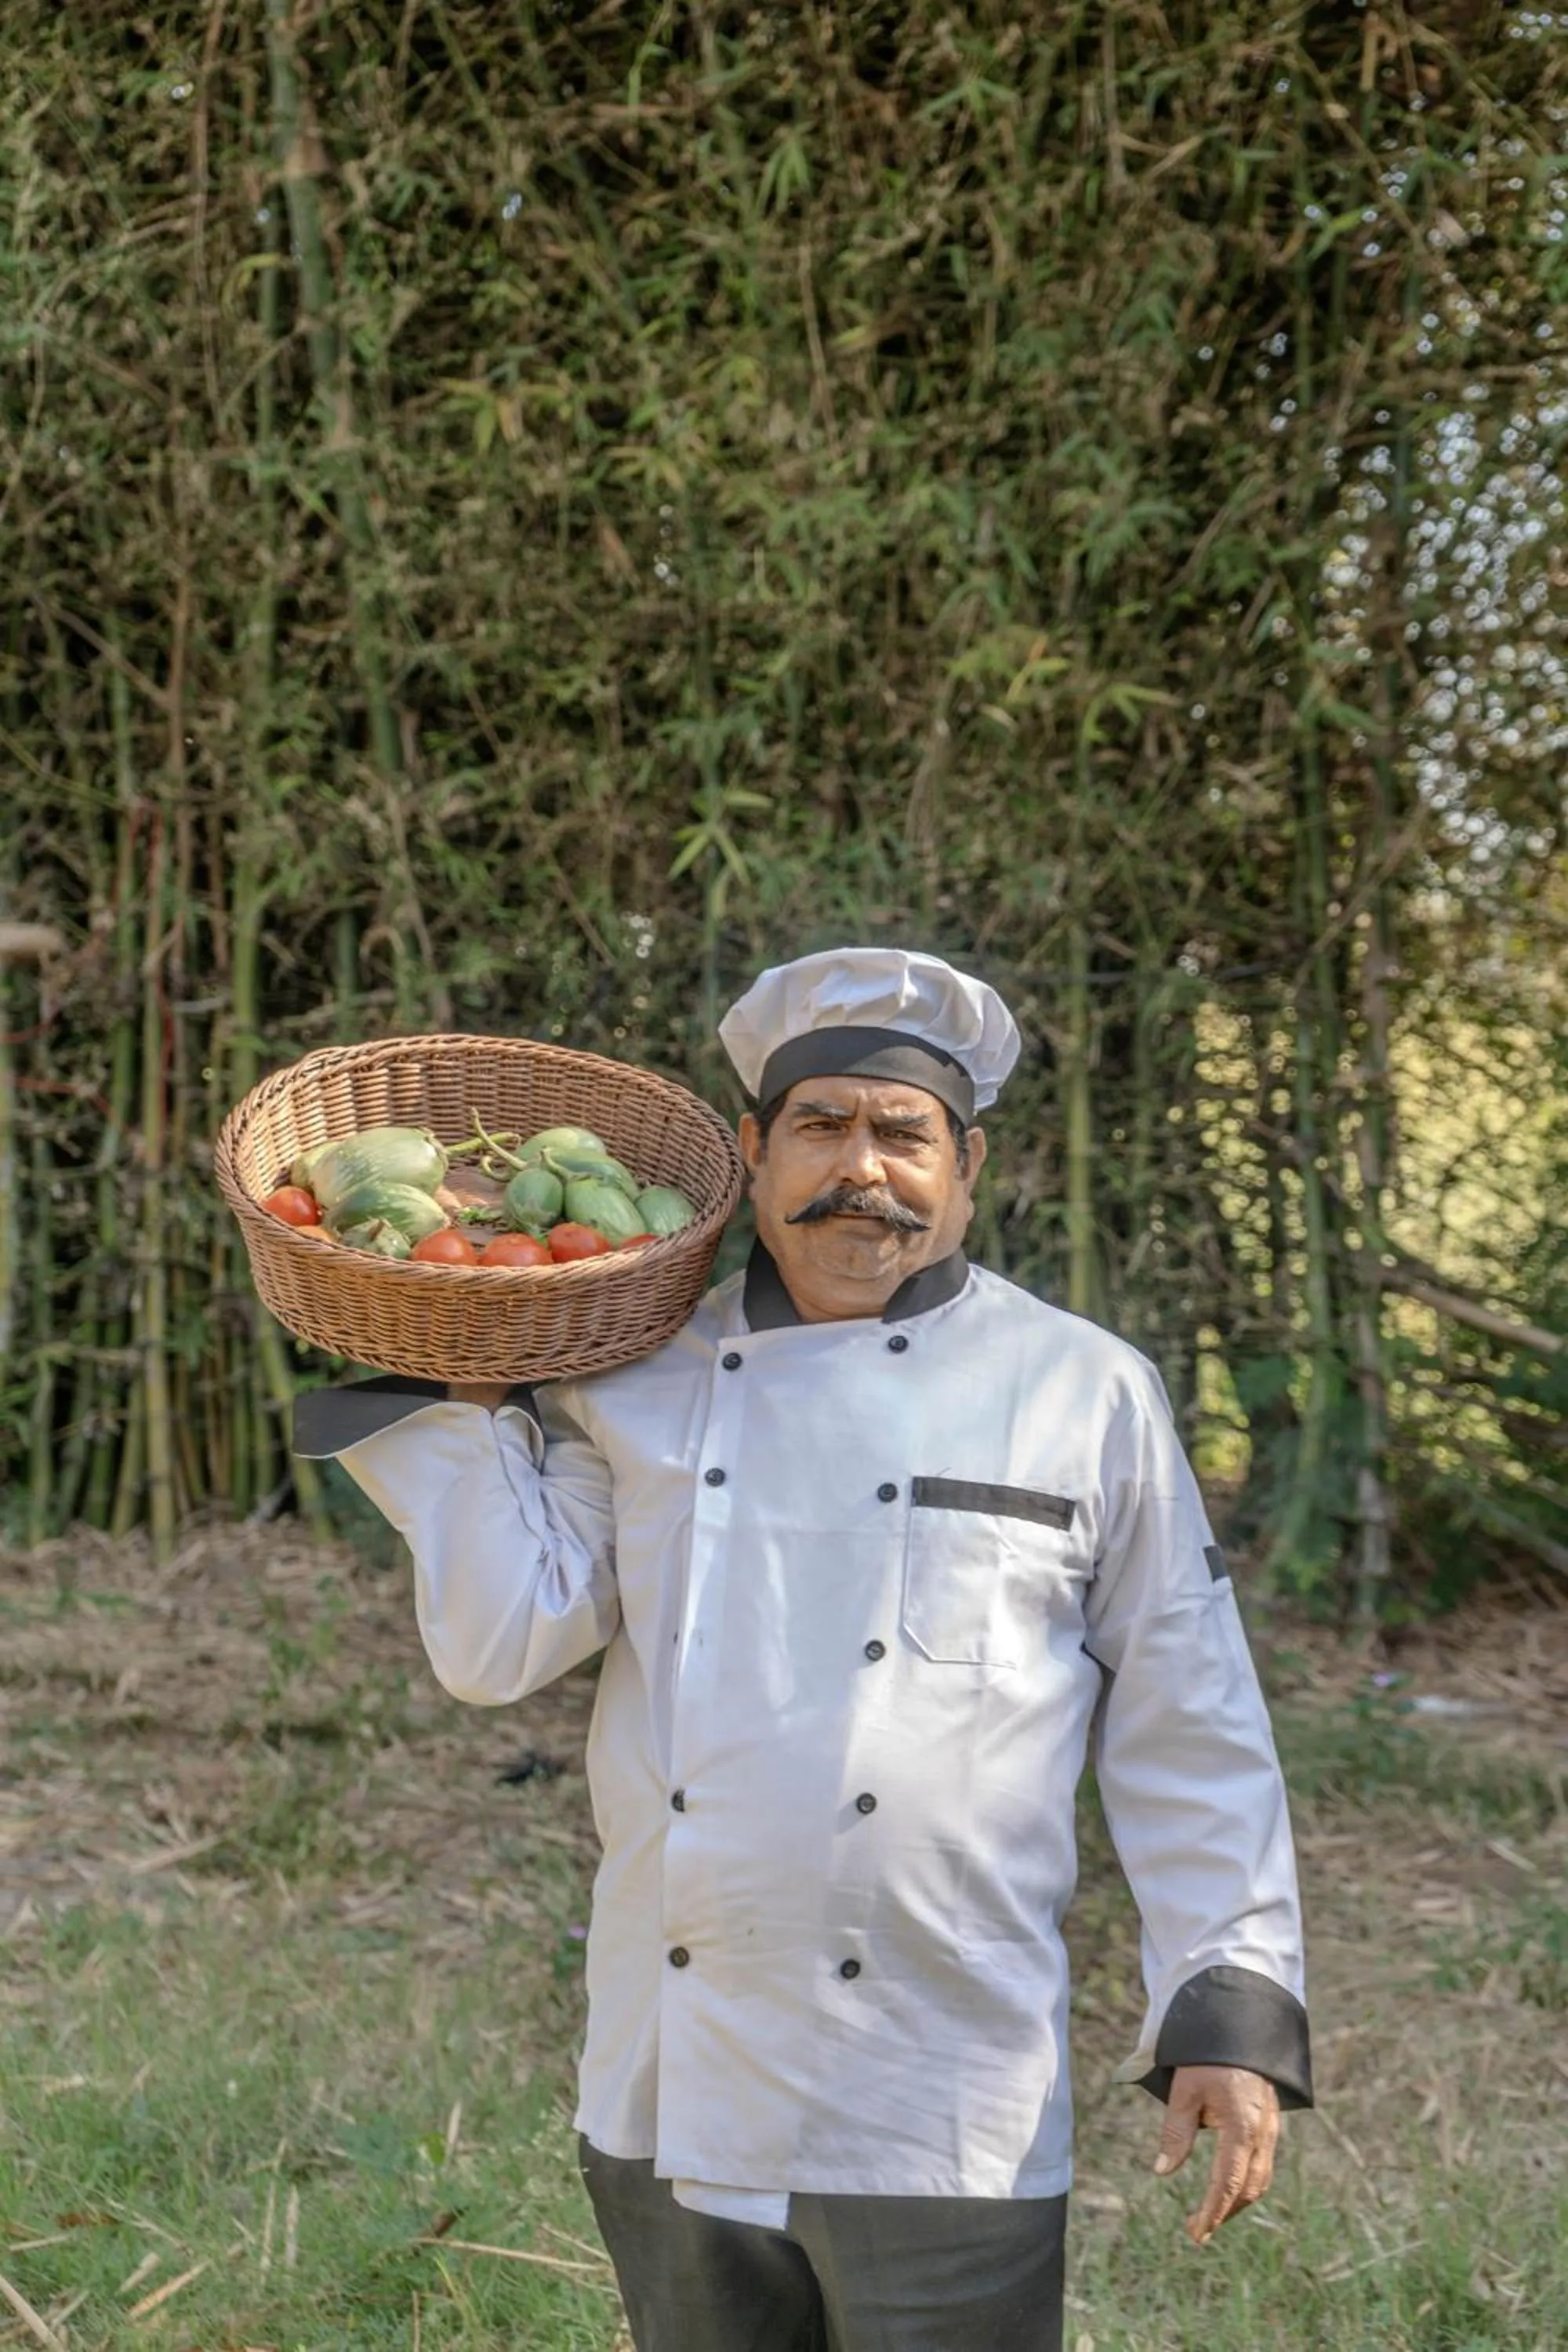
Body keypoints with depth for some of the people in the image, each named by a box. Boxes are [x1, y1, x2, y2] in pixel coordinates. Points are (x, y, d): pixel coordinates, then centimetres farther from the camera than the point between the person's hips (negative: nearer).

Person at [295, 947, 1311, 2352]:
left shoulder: (1085, 1394, 0)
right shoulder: (641, 1384, 7)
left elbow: (1190, 1740, 2)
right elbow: (501, 1643, -3)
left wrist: (1233, 2011, -4)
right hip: (674, 2107, 3)